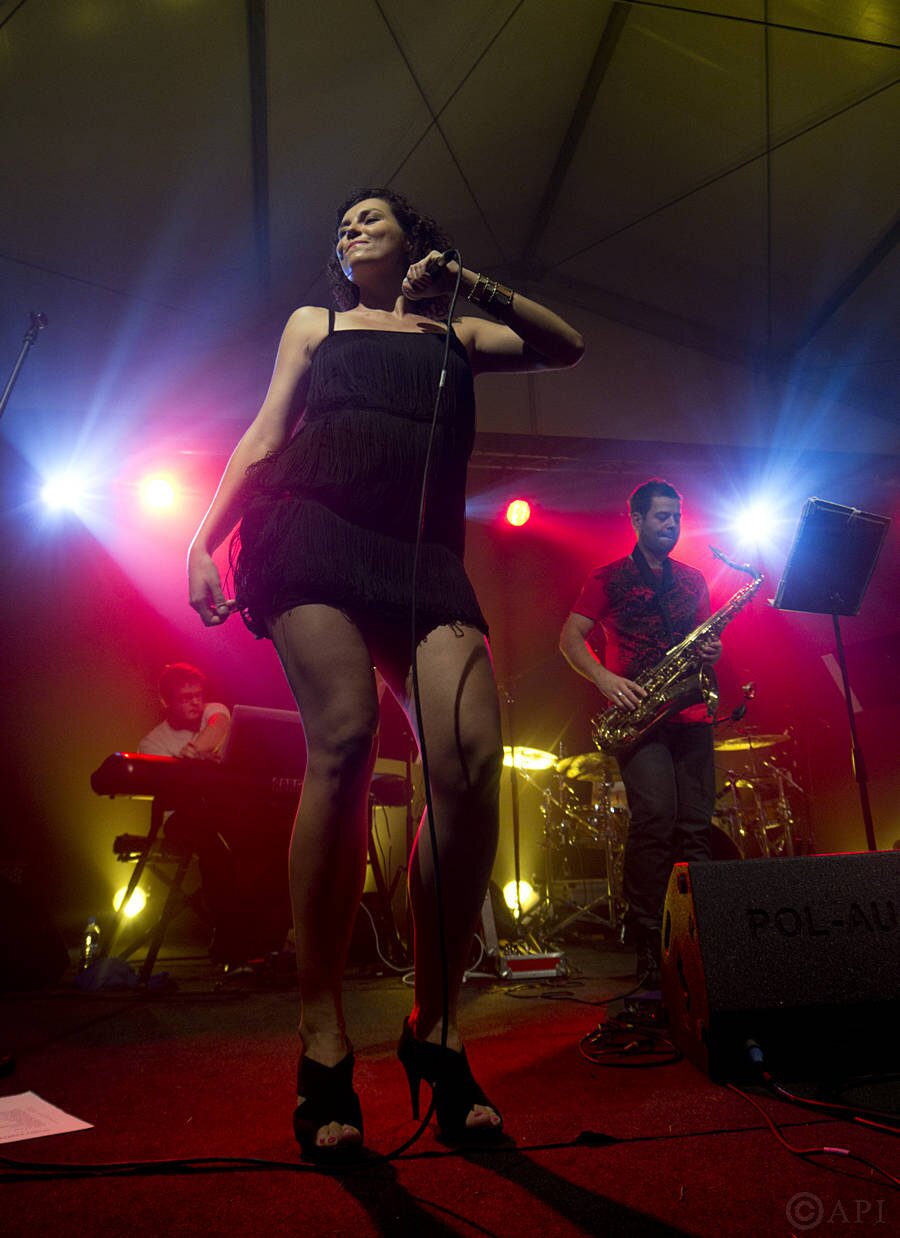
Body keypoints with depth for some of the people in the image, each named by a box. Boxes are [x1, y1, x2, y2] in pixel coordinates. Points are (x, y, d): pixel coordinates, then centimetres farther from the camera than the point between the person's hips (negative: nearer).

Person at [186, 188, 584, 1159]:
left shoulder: (457, 334, 30)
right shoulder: (314, 323, 29)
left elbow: (566, 348, 20)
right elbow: (265, 438, 19)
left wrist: (471, 286, 13)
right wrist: (204, 539, 5)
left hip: (423, 553, 1)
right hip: (315, 531, -1)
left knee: (471, 756, -22)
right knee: (343, 742, -24)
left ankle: (434, 1025, -9)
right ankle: (322, 1041, -16)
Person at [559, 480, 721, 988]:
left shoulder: (693, 580, 21)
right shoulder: (609, 578, 7)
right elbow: (571, 637, 1)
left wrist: (713, 651, 0)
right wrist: (605, 678, -15)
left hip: (690, 713, 5)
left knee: (696, 826, 1)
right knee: (656, 817, -18)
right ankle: (649, 942, -11)